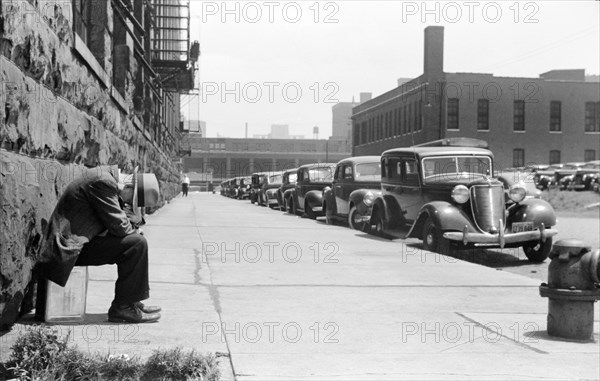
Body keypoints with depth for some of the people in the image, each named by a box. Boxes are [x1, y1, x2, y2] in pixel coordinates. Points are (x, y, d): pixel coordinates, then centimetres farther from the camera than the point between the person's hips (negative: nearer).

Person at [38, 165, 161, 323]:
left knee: (134, 239, 17)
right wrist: (133, 230, 1)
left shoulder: (102, 176, 13)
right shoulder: (103, 182, -19)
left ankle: (131, 301, 20)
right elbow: (118, 226, -18)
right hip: (70, 247, -11)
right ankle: (122, 308, -8)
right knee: (137, 243, -17)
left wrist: (133, 221, 3)